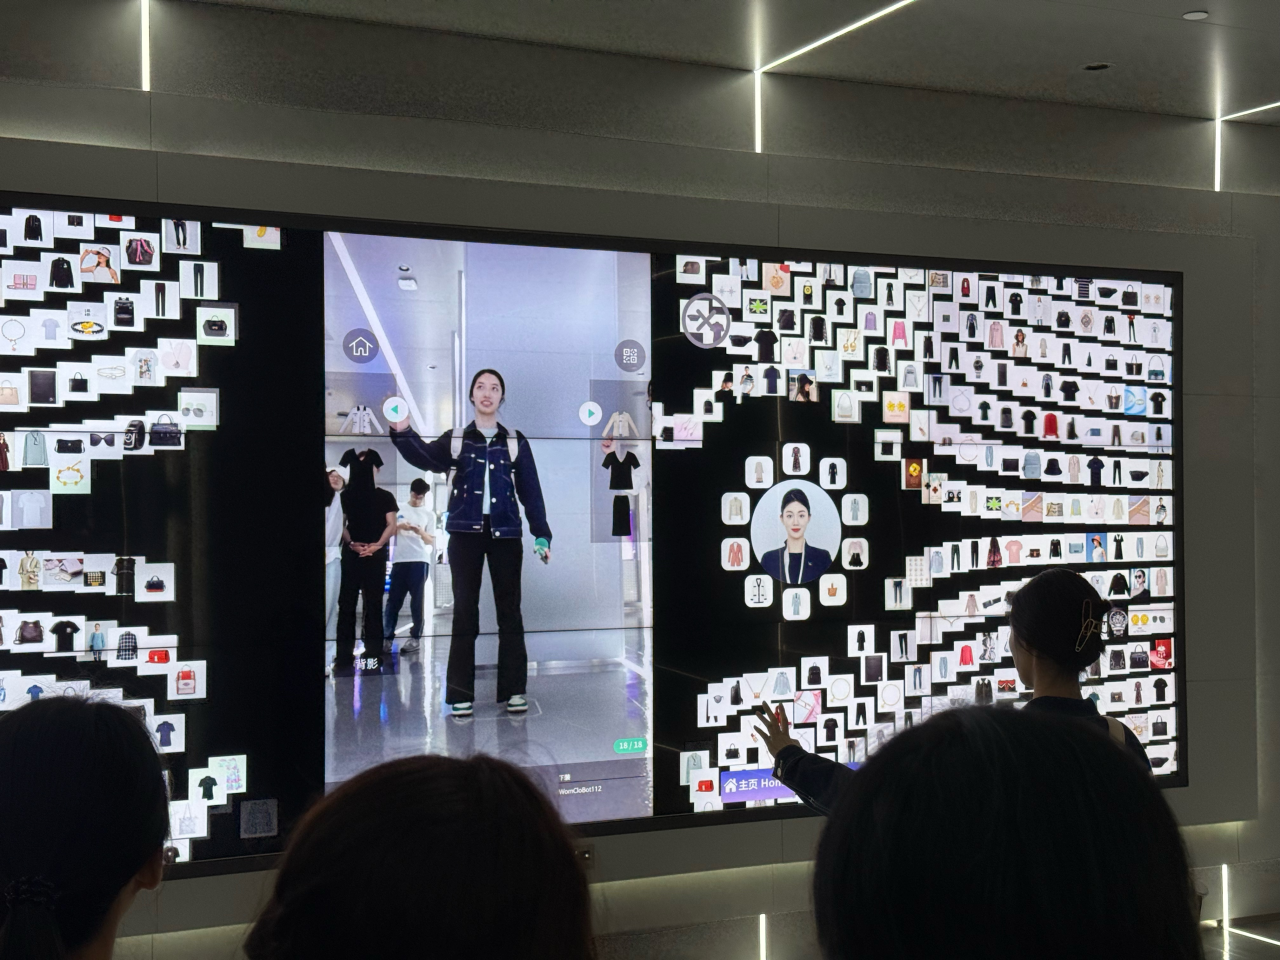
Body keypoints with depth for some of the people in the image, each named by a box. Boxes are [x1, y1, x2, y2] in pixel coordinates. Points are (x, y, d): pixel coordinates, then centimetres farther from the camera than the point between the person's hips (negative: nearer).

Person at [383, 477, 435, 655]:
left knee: (417, 599, -3)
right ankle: (387, 637, -1)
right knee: (394, 599, -1)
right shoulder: (399, 510, 13)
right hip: (399, 560, 1)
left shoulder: (429, 515, 10)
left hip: (420, 560, -1)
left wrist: (421, 532, -14)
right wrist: (399, 526, -9)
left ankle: (415, 638, -2)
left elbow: (432, 542, 5)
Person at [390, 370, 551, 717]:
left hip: (505, 533, 1)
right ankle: (461, 694, 3)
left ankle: (513, 690, 9)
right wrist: (403, 433, -30)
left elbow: (531, 491, 7)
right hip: (465, 532, -1)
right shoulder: (455, 440, 7)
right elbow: (426, 458, -12)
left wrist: (541, 535, -1)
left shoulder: (515, 442, 9)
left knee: (510, 612, 3)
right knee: (465, 612, 1)